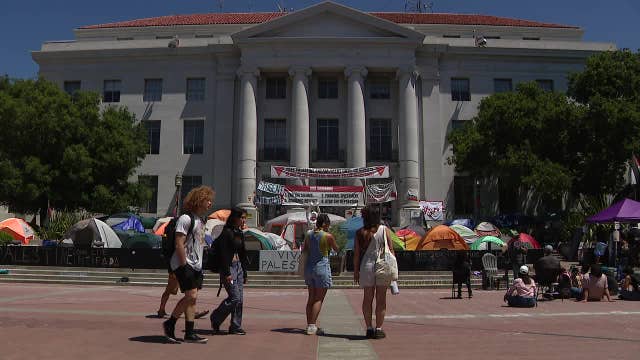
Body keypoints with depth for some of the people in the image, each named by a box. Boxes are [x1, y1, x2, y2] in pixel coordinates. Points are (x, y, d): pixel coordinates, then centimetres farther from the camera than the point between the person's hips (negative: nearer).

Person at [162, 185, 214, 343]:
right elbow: (179, 244, -18)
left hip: (196, 265, 9)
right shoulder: (186, 219, -11)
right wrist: (184, 265, -21)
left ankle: (189, 333, 10)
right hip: (184, 264, -9)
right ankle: (170, 323, 4)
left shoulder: (201, 221, 17)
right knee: (191, 295, -12)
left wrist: (200, 267, 17)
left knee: (191, 298, 7)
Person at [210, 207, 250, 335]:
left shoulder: (240, 233, 14)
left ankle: (236, 327, 12)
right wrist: (227, 273, -20)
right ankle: (215, 318, 9)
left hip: (239, 267, 8)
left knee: (240, 299, 6)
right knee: (235, 297, -11)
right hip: (229, 267, -8)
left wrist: (244, 272, 18)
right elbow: (223, 254, -16)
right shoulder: (227, 232, -11)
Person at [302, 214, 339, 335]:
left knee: (311, 297, 15)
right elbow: (336, 249, 5)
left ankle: (309, 324, 17)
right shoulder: (328, 236, -10)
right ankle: (312, 326, -5)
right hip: (321, 267, -6)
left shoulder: (309, 235, 4)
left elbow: (303, 250, 11)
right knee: (319, 299, 0)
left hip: (309, 267, 6)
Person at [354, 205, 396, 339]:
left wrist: (355, 271, 9)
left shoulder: (360, 233, 0)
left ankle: (369, 328, 13)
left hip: (366, 267, 1)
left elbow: (356, 254, 1)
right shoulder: (384, 230, -3)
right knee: (381, 299, 5)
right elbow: (390, 249, -2)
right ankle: (379, 329, 5)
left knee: (367, 298, 10)